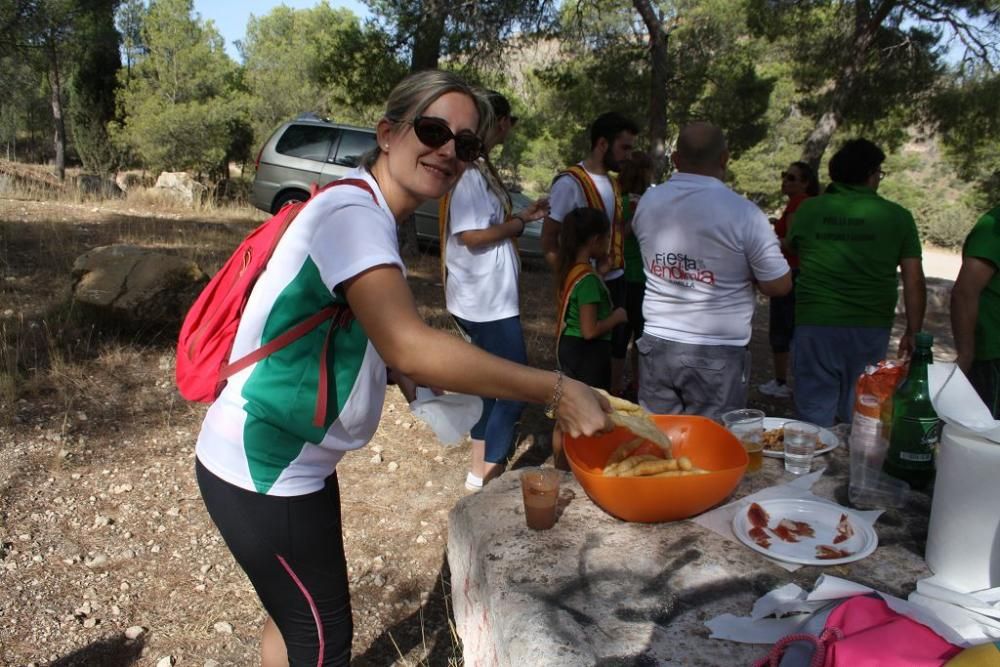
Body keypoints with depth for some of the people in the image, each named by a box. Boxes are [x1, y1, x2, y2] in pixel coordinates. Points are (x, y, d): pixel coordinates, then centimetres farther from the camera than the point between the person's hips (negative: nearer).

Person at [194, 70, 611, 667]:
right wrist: (555, 391, -32)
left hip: (292, 461, 9)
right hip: (262, 472, -9)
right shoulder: (353, 212, -23)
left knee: (298, 617, 25)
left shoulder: (369, 213, 8)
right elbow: (407, 346, -36)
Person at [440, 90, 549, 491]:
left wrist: (522, 215, 13)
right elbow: (471, 235, -24)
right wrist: (517, 225, -12)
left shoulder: (480, 167, 12)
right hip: (486, 301, -11)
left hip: (491, 297, 11)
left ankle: (484, 466, 31)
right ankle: (484, 473, 6)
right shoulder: (468, 171, -19)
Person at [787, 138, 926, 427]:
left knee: (815, 416, 9)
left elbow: (790, 247, 19)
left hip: (814, 325, 0)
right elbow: (914, 281, -3)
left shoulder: (808, 210, -1)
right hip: (870, 329, 0)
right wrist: (913, 333, 4)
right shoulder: (897, 217, -2)